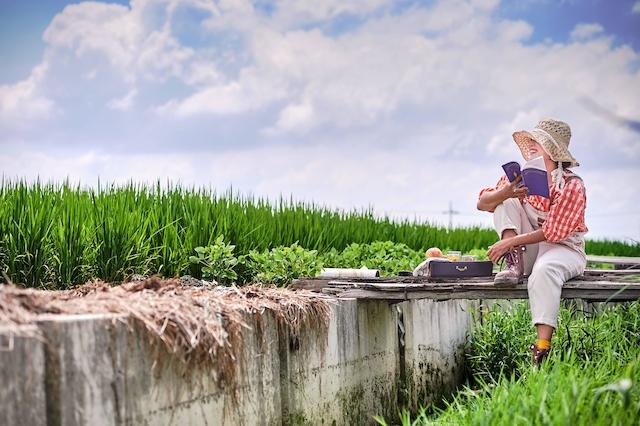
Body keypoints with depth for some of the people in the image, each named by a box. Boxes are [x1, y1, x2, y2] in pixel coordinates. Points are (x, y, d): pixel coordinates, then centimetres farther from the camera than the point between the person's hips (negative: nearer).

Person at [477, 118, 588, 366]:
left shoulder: (572, 185, -10)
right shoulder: (521, 177, 8)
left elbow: (552, 232, -19)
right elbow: (482, 203, -1)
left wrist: (509, 242, -26)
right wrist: (506, 193, -23)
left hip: (563, 248, -6)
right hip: (529, 250, 6)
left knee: (544, 270, -40)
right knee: (506, 201, -5)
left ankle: (542, 349, -48)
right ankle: (514, 263, -22)